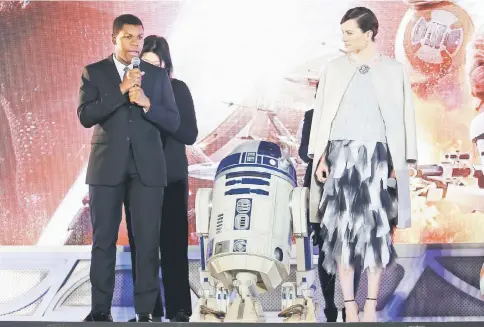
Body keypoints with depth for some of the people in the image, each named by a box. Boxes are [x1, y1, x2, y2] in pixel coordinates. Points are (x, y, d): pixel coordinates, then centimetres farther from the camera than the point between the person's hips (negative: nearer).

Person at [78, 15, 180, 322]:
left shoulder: (158, 74, 8)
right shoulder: (94, 72, 5)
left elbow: (173, 122, 4)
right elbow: (86, 116, -7)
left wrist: (147, 103, -13)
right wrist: (120, 90, -16)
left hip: (147, 166, 1)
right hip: (107, 166, 0)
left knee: (148, 240, -1)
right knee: (104, 239, 4)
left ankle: (145, 310, 7)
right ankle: (101, 308, 13)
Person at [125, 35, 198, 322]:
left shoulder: (178, 89, 1)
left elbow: (190, 134, -6)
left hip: (170, 177, -1)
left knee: (173, 244, -1)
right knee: (141, 244, 3)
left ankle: (178, 310, 6)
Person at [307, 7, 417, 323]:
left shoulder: (393, 70, 5)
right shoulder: (334, 69, 8)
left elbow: (403, 116, 4)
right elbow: (321, 114, 7)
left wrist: (401, 162, -1)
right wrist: (320, 156, -1)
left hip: (376, 156, -1)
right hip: (340, 156, 1)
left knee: (376, 229, -1)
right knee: (342, 229, 0)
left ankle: (371, 304, 9)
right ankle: (349, 303, 7)